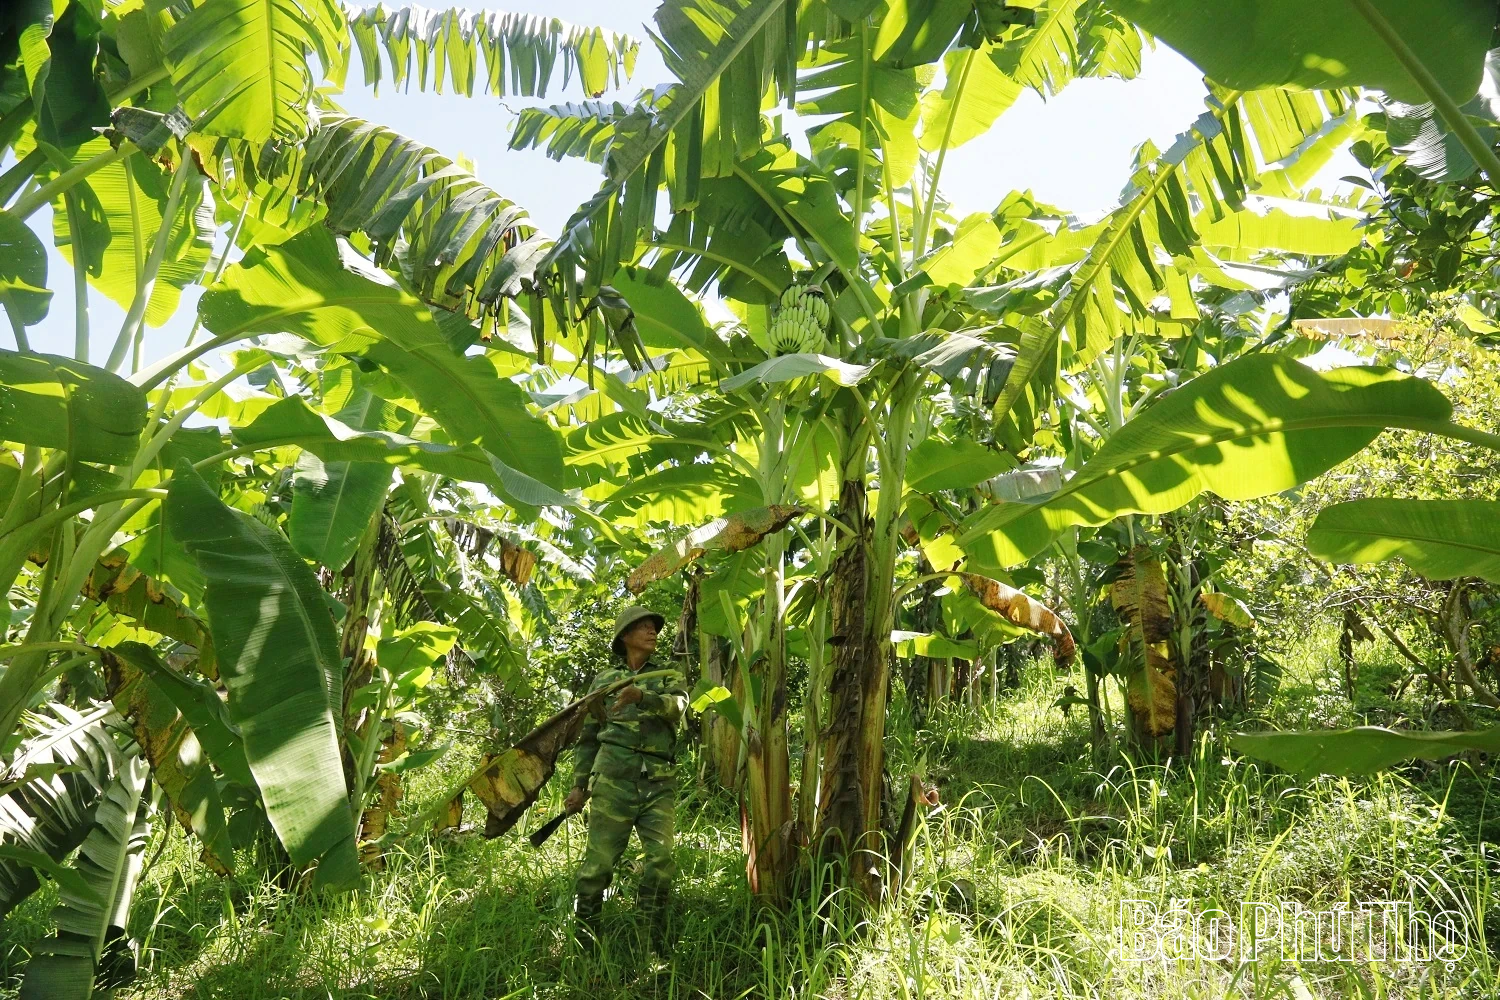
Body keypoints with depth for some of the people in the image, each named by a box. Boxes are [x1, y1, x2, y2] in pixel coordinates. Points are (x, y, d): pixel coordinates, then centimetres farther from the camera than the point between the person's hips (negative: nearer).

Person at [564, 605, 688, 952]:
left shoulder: (668, 676, 15)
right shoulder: (604, 679, 15)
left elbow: (678, 705, -8)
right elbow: (589, 735, 17)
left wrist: (642, 697, -26)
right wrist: (579, 784, 11)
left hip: (660, 783, 1)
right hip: (614, 778, -1)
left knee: (661, 859, -5)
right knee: (599, 859, -4)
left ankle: (654, 942, 7)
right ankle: (583, 938, 9)